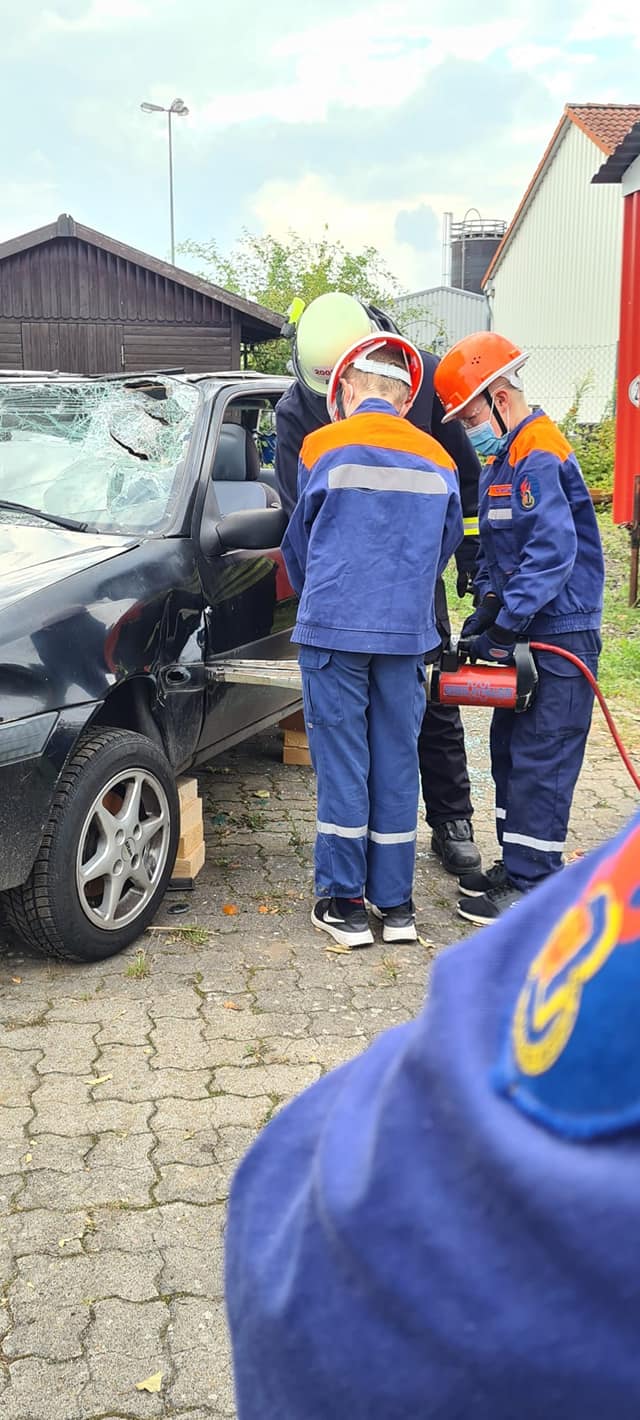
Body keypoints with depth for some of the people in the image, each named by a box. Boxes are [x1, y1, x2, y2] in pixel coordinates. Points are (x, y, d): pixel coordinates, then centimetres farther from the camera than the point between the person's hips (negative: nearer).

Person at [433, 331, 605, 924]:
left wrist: (502, 625, -23)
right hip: (524, 633, 10)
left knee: (540, 760, -6)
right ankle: (515, 864, 27)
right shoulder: (501, 463, 15)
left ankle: (532, 886, 1)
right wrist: (487, 608, 3)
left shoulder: (541, 458, -17)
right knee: (510, 749, 15)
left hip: (561, 636, -10)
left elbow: (553, 554, -25)